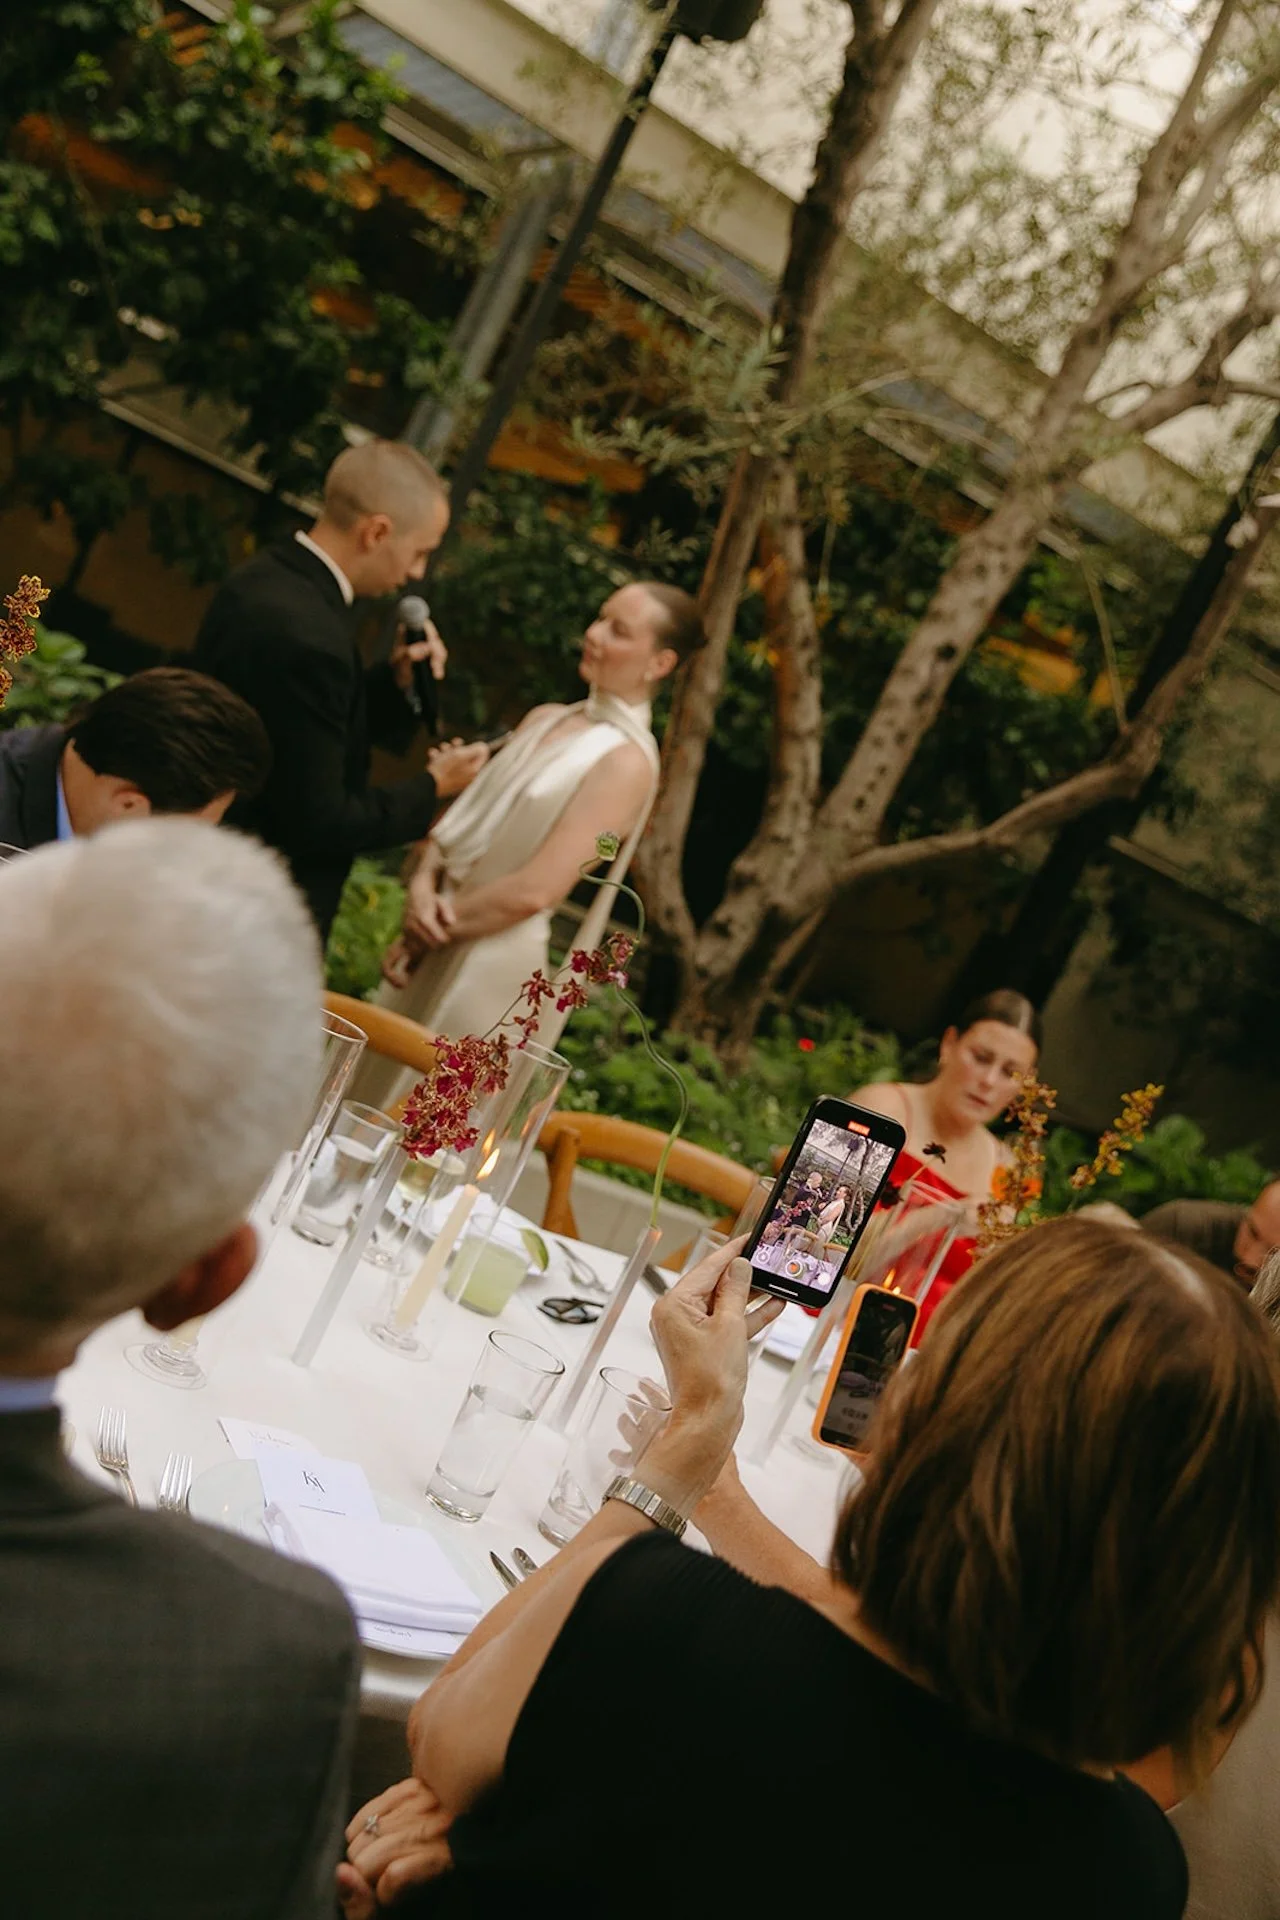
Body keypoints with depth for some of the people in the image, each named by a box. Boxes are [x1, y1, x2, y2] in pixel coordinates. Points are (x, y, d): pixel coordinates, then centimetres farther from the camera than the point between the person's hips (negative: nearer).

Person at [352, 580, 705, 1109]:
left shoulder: (627, 762, -15)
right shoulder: (543, 720, 8)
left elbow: (533, 891, -20)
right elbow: (461, 821, 10)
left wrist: (438, 929, -10)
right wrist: (423, 887, -10)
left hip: (495, 956, -7)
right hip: (434, 947, 7)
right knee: (369, 1097, 16)